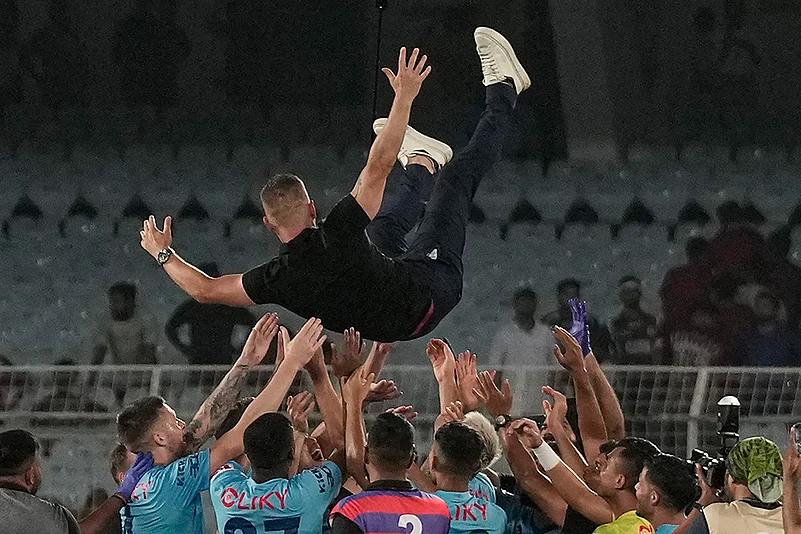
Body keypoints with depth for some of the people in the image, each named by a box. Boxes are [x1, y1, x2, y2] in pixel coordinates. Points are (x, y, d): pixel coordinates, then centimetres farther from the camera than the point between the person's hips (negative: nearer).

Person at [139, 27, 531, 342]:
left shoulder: (275, 280, -25)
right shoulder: (337, 236, -39)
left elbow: (205, 289, -11)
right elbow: (378, 166, -36)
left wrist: (163, 254, 2)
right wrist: (404, 97, -30)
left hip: (388, 325, 5)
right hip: (429, 289, -5)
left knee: (385, 228, 31)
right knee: (457, 175, 5)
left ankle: (421, 163, 59)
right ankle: (502, 91, 23)